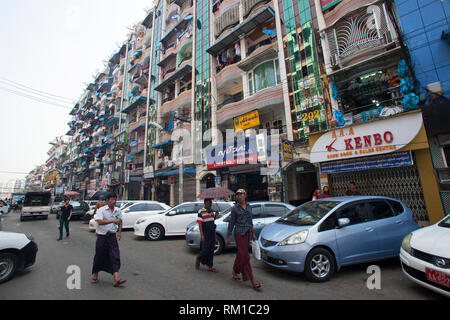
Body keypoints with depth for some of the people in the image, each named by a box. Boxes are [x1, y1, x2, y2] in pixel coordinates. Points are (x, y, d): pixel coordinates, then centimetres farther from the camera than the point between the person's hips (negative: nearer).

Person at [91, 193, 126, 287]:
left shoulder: (118, 210, 5)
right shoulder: (101, 210, -8)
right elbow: (100, 221, -21)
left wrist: (119, 232, 8)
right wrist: (113, 220, -24)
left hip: (112, 236, 3)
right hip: (102, 236, -3)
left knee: (115, 256, -4)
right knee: (99, 256, 10)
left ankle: (116, 279, -4)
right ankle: (95, 276, 34)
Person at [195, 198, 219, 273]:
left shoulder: (211, 210, 9)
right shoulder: (201, 212, -11)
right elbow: (200, 224, -13)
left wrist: (216, 215, 2)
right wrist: (202, 235, -18)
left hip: (212, 233, 6)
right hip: (205, 234, -6)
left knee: (211, 250, 9)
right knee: (205, 249, -2)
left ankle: (210, 267, 19)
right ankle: (198, 260, 26)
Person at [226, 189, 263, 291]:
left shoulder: (249, 207, 8)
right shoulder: (235, 208, -6)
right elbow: (231, 223, -2)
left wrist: (253, 234, 13)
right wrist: (228, 237, -1)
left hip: (247, 233, 6)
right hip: (239, 233, -6)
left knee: (240, 255, 15)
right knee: (245, 256, -5)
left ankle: (234, 273, 35)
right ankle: (252, 281, 0)